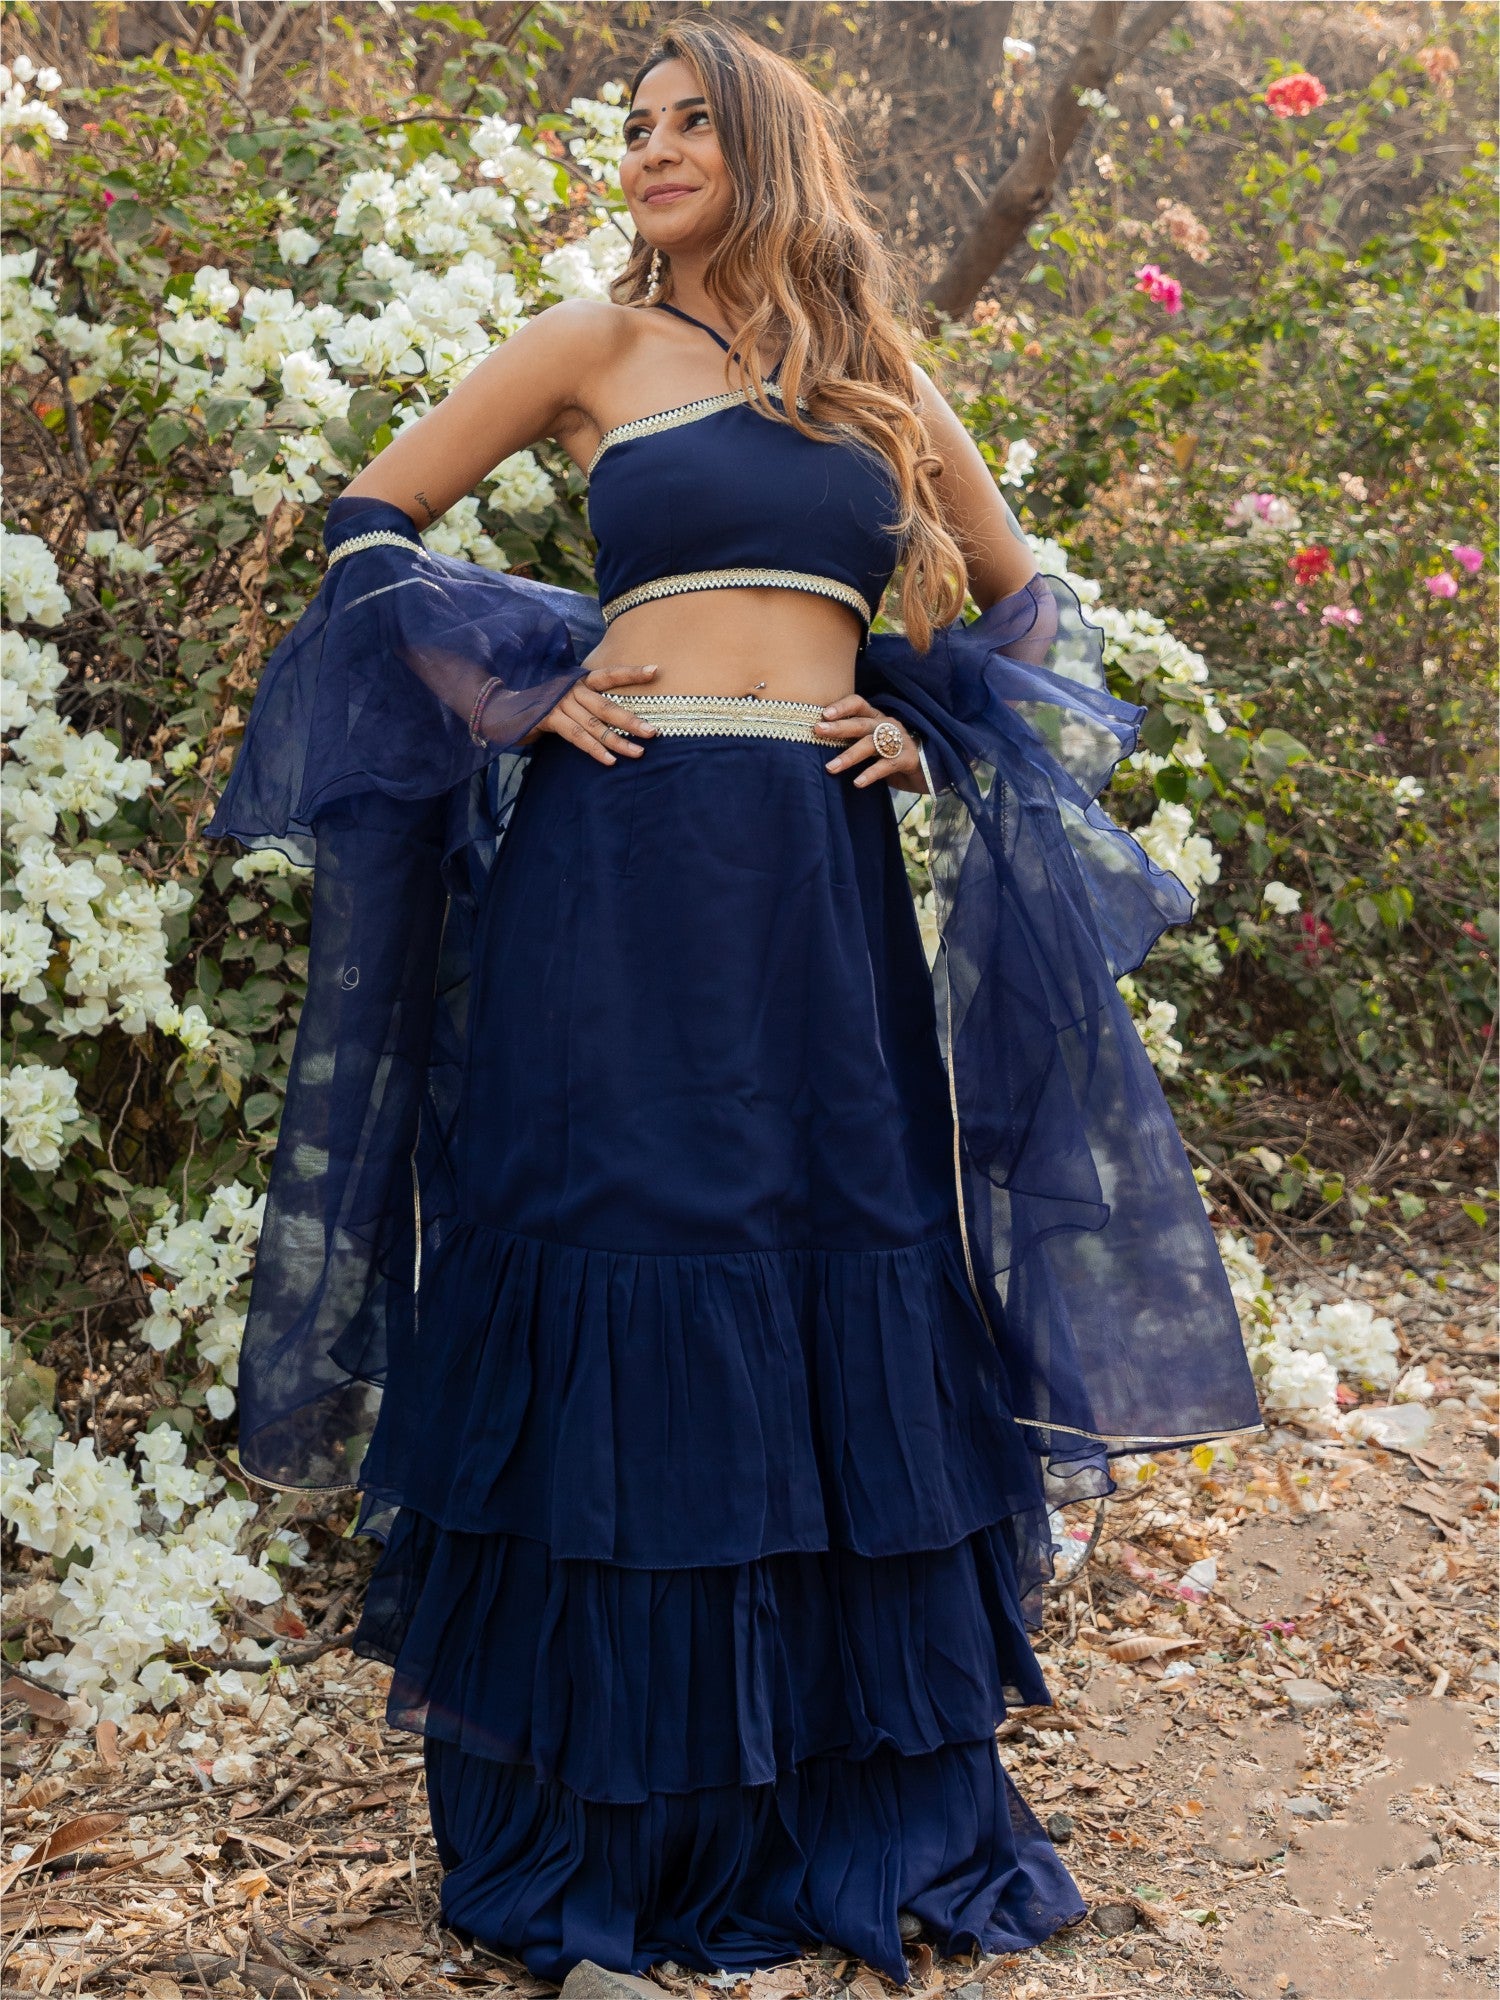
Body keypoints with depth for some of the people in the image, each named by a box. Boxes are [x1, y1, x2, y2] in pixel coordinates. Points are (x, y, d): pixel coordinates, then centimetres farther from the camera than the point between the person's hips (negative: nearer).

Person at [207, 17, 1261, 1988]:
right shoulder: (594, 346, 7)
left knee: (849, 1307, 5)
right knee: (624, 1297, -2)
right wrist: (515, 691, -1)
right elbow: (372, 524, 9)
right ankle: (598, 1818, 11)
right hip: (620, 864, -3)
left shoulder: (883, 378, 15)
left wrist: (929, 727, 9)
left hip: (823, 880, 3)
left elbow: (1019, 599, 25)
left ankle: (868, 1800, 18)